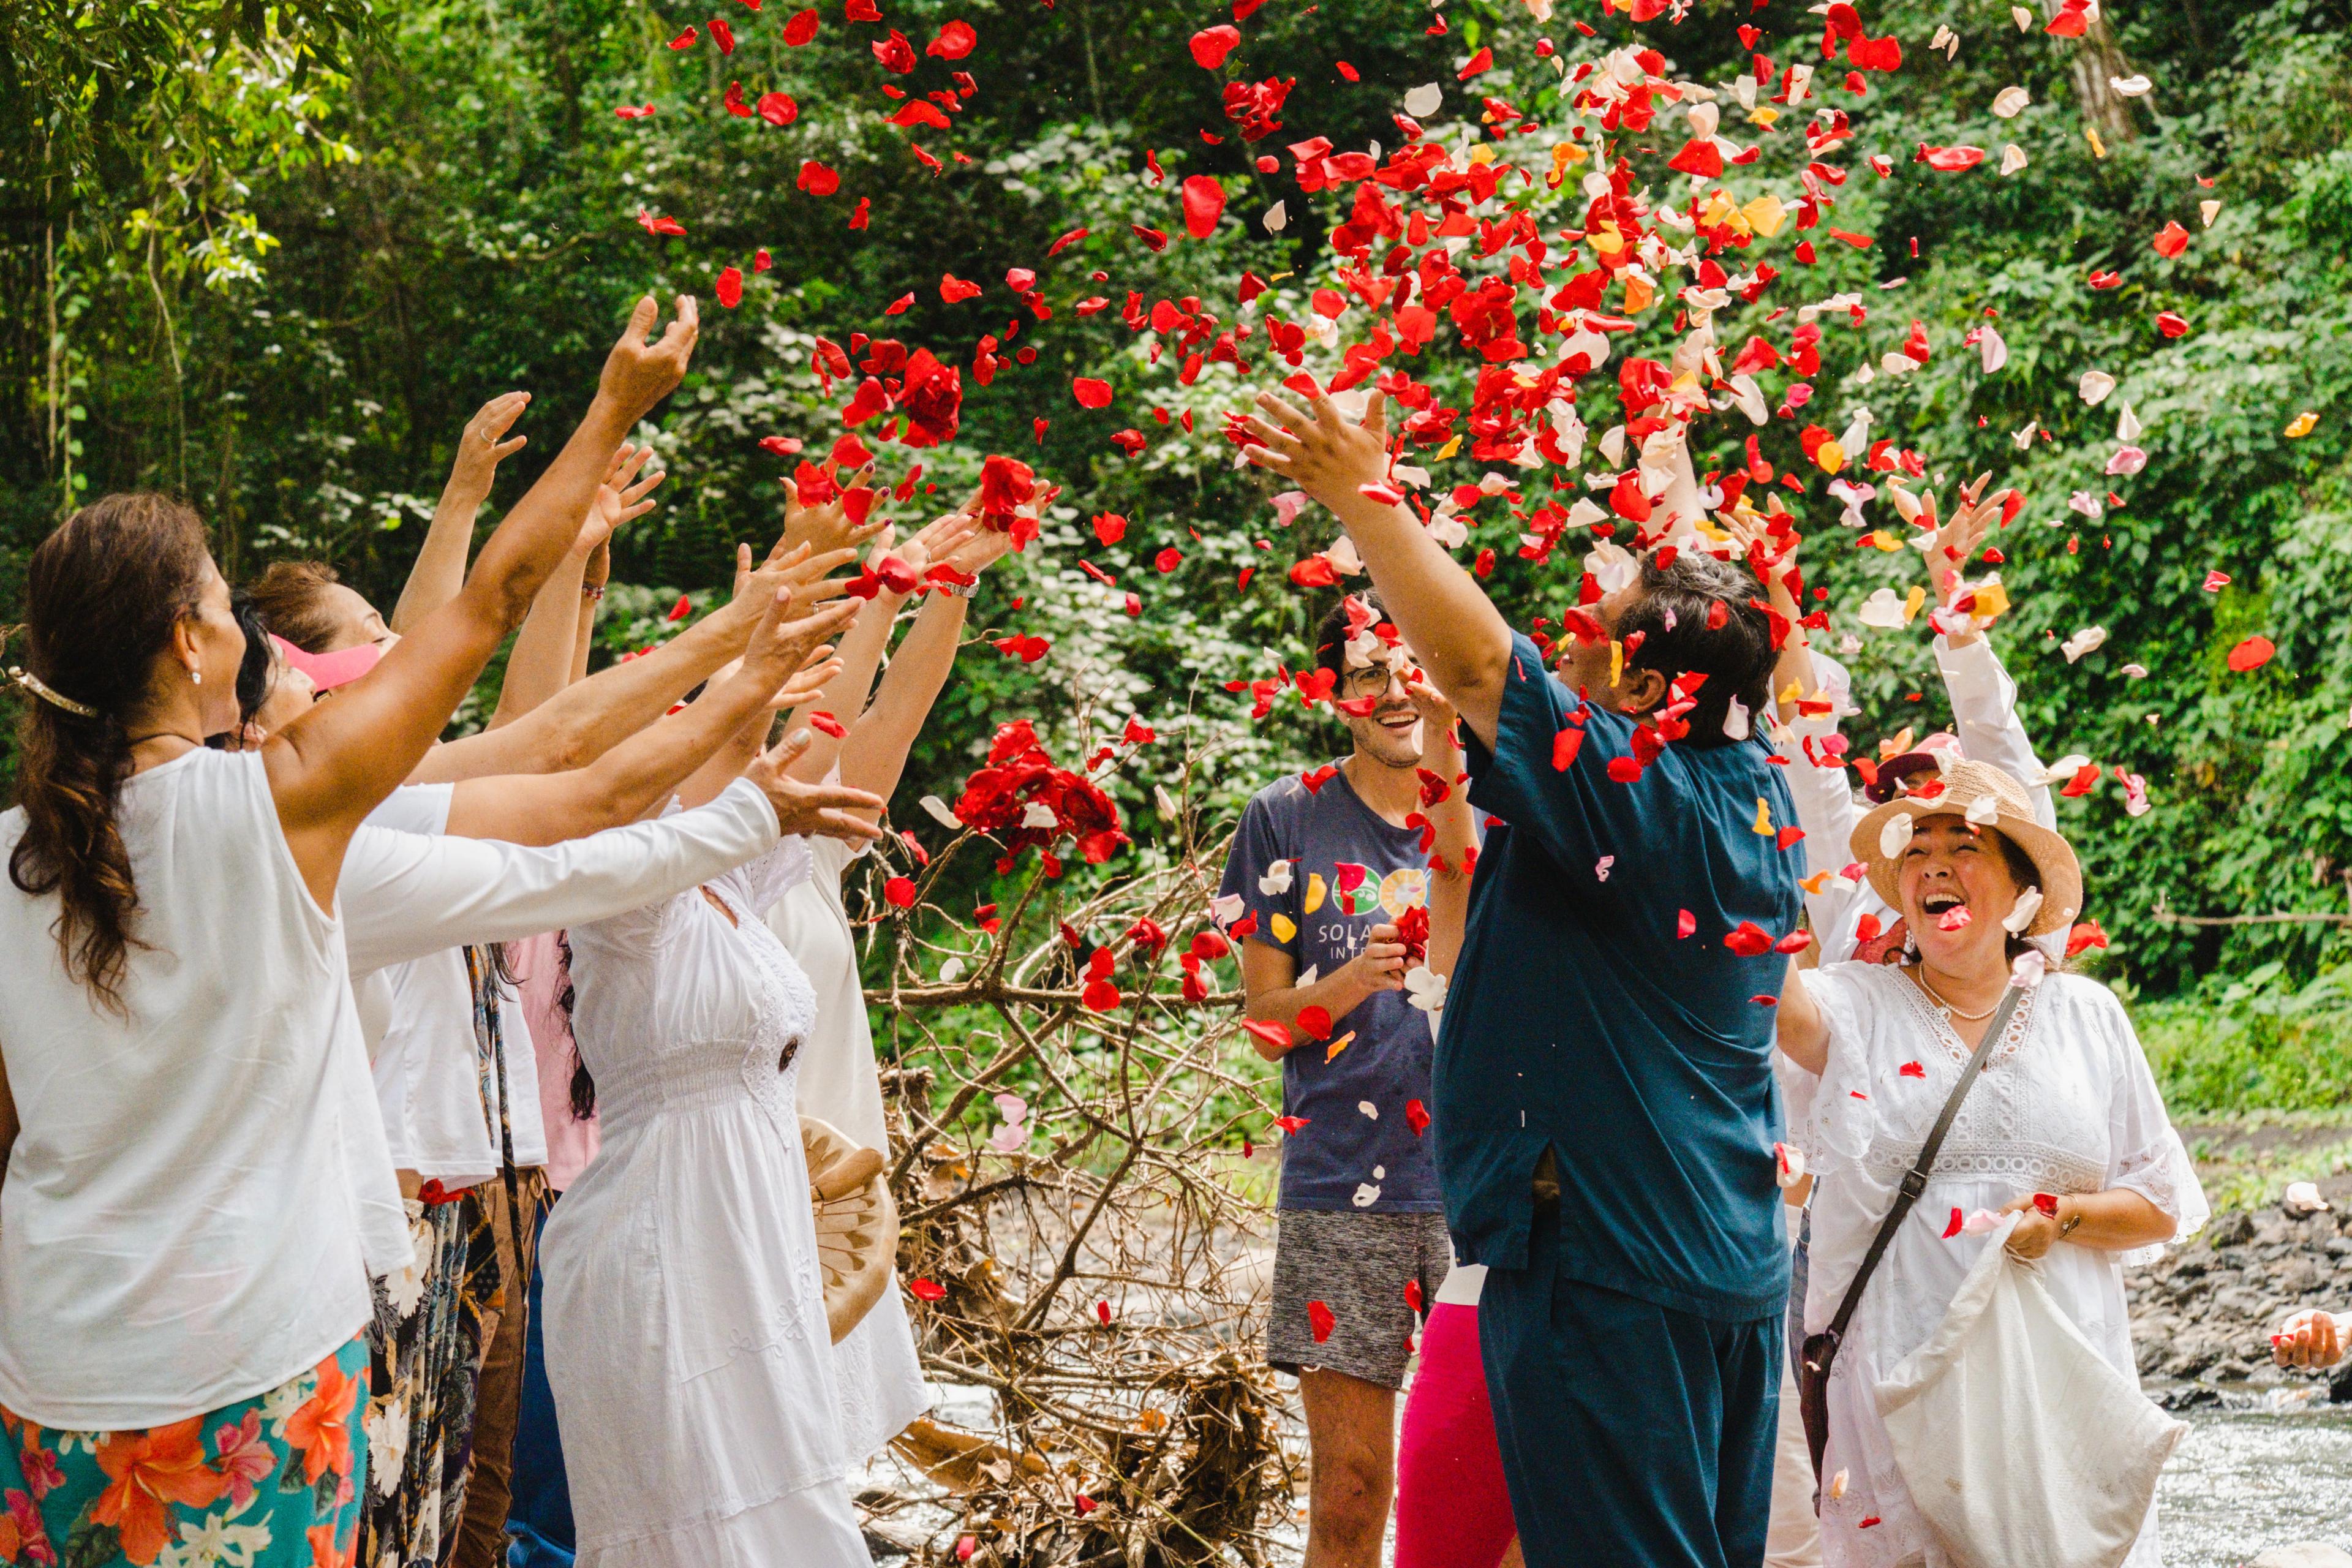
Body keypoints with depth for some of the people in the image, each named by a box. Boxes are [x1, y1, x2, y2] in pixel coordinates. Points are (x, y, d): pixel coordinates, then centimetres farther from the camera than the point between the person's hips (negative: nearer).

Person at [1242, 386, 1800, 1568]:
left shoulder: (1626, 793, -18)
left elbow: (1472, 656, -24)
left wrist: (1366, 497, -17)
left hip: (1607, 1269, -9)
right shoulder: (1754, 794, 5)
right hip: (1738, 1272, 9)